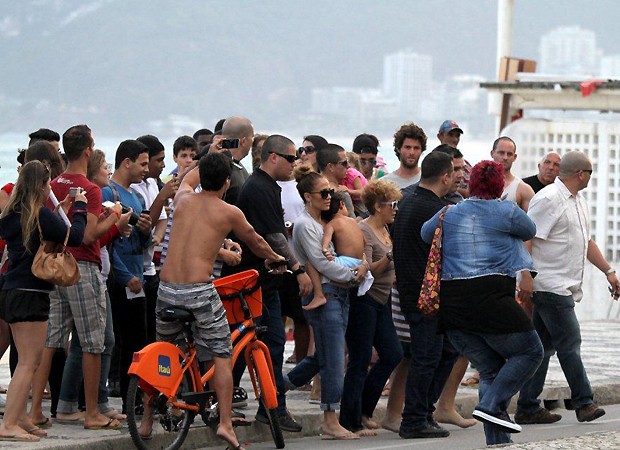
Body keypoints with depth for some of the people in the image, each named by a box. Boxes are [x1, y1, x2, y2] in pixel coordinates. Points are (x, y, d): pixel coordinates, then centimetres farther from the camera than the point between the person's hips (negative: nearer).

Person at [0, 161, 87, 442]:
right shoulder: (40, 215, -14)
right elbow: (74, 237, -17)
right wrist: (79, 208, -4)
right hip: (30, 294, -9)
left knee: (28, 361, 17)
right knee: (29, 363, -7)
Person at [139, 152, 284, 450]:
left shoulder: (183, 199, 9)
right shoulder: (229, 213, 0)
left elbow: (188, 179, 36)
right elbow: (255, 242, 19)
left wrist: (209, 161, 50)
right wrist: (273, 257, 40)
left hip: (167, 288, 4)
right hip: (199, 290, -4)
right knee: (222, 356, 6)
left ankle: (147, 420, 24)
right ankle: (225, 423, -5)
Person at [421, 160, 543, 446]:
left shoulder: (448, 215, 13)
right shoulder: (507, 212, 0)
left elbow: (425, 234, 31)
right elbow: (530, 231, 18)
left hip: (450, 301, 6)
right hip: (489, 296, -6)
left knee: (490, 369, 12)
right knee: (529, 352, 7)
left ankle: (497, 442, 5)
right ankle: (490, 406, -10)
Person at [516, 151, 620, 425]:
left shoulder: (578, 201, 18)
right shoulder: (548, 199, -14)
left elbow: (586, 241, 27)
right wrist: (526, 276, -24)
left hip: (564, 287, 10)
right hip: (550, 285, -10)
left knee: (544, 346, 9)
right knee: (569, 343, -7)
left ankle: (527, 408, 11)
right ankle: (584, 403, -2)